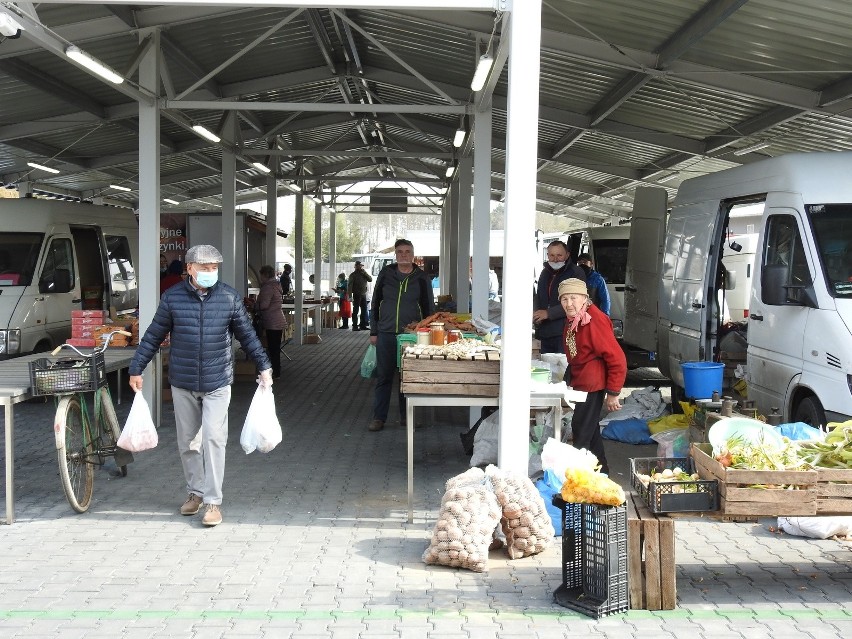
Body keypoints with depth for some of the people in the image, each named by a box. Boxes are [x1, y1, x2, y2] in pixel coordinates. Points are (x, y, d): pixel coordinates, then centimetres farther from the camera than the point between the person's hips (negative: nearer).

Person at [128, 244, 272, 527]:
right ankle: (195, 492, 27)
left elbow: (247, 335, 7)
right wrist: (136, 369, 5)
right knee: (187, 442, 10)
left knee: (213, 438, -9)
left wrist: (264, 367, 5)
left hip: (217, 383, -2)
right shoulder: (172, 298, -2)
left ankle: (213, 501, -2)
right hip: (182, 384, 2)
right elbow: (153, 336, 5)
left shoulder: (230, 298, -2)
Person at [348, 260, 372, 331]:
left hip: (363, 294, 6)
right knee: (355, 311, -4)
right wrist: (350, 296, -17)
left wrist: (364, 272, -7)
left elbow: (370, 279, 3)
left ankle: (363, 325, 18)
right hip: (356, 295, -6)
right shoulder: (353, 275, -3)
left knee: (364, 310, 10)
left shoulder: (364, 274, 15)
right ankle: (355, 326, -2)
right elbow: (350, 285, -8)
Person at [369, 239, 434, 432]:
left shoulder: (421, 278, 2)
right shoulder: (386, 274, 5)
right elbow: (375, 303, 9)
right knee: (383, 377, 3)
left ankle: (406, 416, 19)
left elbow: (428, 308, 6)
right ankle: (379, 417, 9)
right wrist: (374, 332, 5)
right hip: (386, 334, 1)